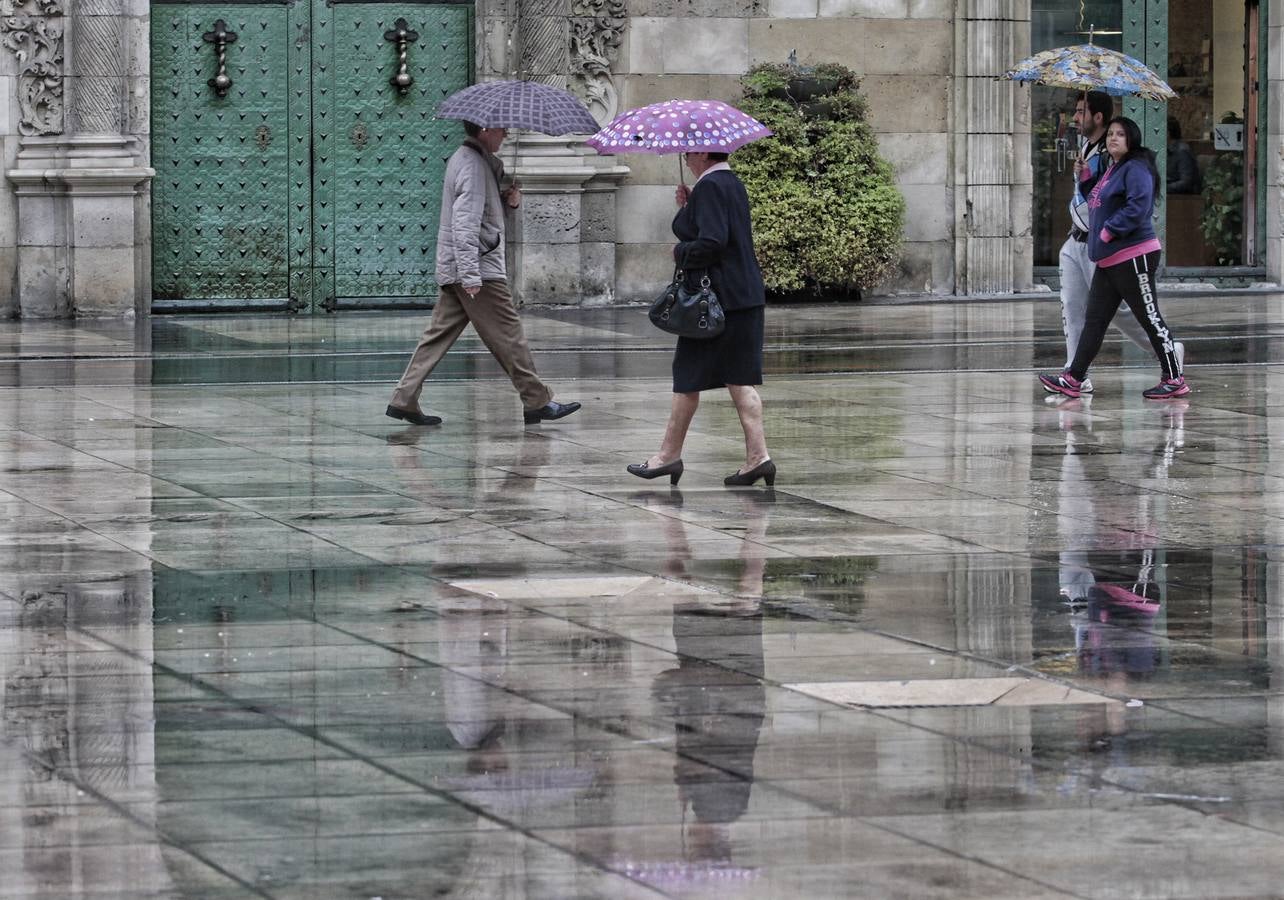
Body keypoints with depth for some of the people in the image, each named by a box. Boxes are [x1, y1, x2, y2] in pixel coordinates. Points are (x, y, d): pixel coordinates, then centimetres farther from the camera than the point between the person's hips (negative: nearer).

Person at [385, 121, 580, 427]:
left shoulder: (461, 158, 16)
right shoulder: (473, 165, -16)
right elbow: (465, 222, -24)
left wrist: (508, 198, 7)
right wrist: (470, 273, -28)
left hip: (451, 272, 10)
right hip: (482, 270, -10)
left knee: (439, 334, 8)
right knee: (508, 335, -3)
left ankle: (404, 399, 4)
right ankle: (537, 401, 2)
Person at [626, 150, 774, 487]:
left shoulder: (710, 187, -15)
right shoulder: (733, 183, 14)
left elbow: (712, 242, -24)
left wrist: (681, 253, -8)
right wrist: (688, 206, 9)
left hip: (713, 297, -9)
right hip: (745, 296, 9)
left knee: (688, 378, 2)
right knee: (740, 378, 6)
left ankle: (670, 455, 11)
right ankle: (757, 456, -1)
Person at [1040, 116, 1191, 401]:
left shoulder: (1136, 169, -12)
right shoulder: (1111, 171, 19)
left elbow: (1138, 206, -24)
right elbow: (1099, 204, 30)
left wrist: (1109, 231, -19)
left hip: (1133, 256, -10)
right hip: (1108, 259, 10)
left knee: (1150, 318, -4)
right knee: (1094, 320, 8)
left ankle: (1174, 380, 2)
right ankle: (1073, 379, 8)